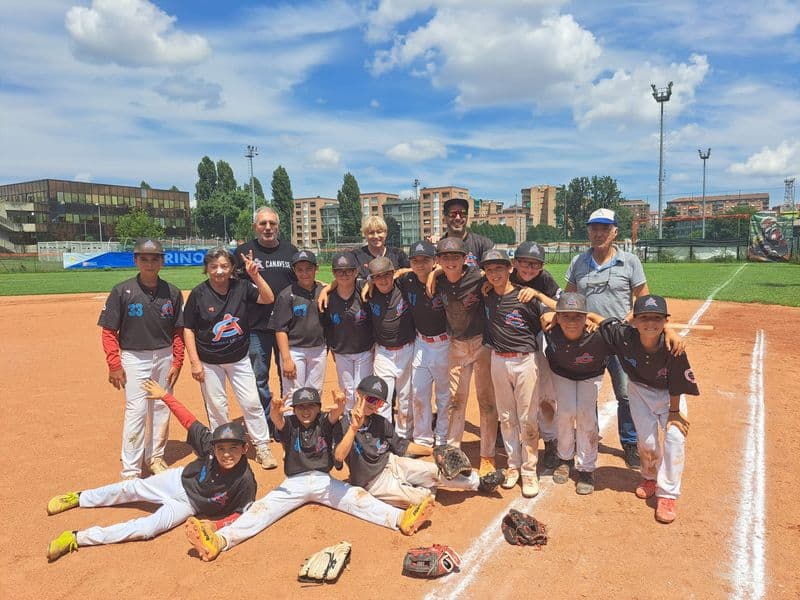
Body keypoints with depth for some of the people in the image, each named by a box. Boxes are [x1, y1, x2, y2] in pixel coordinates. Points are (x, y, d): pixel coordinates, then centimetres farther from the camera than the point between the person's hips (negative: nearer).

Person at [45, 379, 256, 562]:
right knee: (132, 489, 9)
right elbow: (189, 421, -16)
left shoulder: (245, 481, -31)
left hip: (187, 504, -3)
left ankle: (78, 538, -13)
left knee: (146, 528, -20)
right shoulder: (209, 444, -24)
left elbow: (241, 512, -18)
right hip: (178, 480, 3)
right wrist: (165, 396, -17)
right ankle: (79, 498, 36)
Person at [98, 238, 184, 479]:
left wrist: (177, 363, 0)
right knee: (136, 411, -5)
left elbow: (178, 332, 4)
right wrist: (114, 365, -10)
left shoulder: (172, 293, 0)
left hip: (165, 357, 3)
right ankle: (130, 470, 6)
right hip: (134, 358, -3)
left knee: (162, 409, 13)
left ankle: (155, 457, 32)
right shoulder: (122, 291, -8)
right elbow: (109, 332, -5)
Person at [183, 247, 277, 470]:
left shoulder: (241, 287, -6)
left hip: (239, 359, 1)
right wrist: (195, 362, -9)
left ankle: (262, 447, 16)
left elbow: (268, 299, -12)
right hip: (209, 362, -1)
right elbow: (189, 329, -6)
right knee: (216, 407, 9)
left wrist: (255, 275, -24)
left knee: (252, 403, 3)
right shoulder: (198, 294, -10)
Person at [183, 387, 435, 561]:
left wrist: (339, 406, -50)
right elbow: (278, 421, -25)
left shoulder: (324, 421, 3)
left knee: (358, 498, -19)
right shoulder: (289, 424, 1)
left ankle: (401, 518, -36)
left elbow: (334, 415, -23)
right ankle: (219, 540, -40)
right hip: (294, 483, 0)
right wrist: (275, 412, -53)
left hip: (324, 481, 0)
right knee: (262, 508, -20)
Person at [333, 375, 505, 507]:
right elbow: (339, 457, -38)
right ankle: (427, 490, 15)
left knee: (436, 471, -10)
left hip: (392, 463, 6)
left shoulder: (380, 422, 1)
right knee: (423, 499, -20)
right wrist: (354, 429, -53)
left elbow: (400, 445, 13)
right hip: (374, 482, -6)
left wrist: (432, 451, 10)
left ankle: (479, 483, 11)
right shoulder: (344, 425, -20)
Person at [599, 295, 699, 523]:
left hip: (670, 393, -1)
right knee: (647, 440, 0)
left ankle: (668, 494, 2)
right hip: (640, 389, 1)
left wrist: (674, 412, -10)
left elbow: (676, 384, -20)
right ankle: (649, 477, 33)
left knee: (675, 438, -14)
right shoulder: (624, 336, -32)